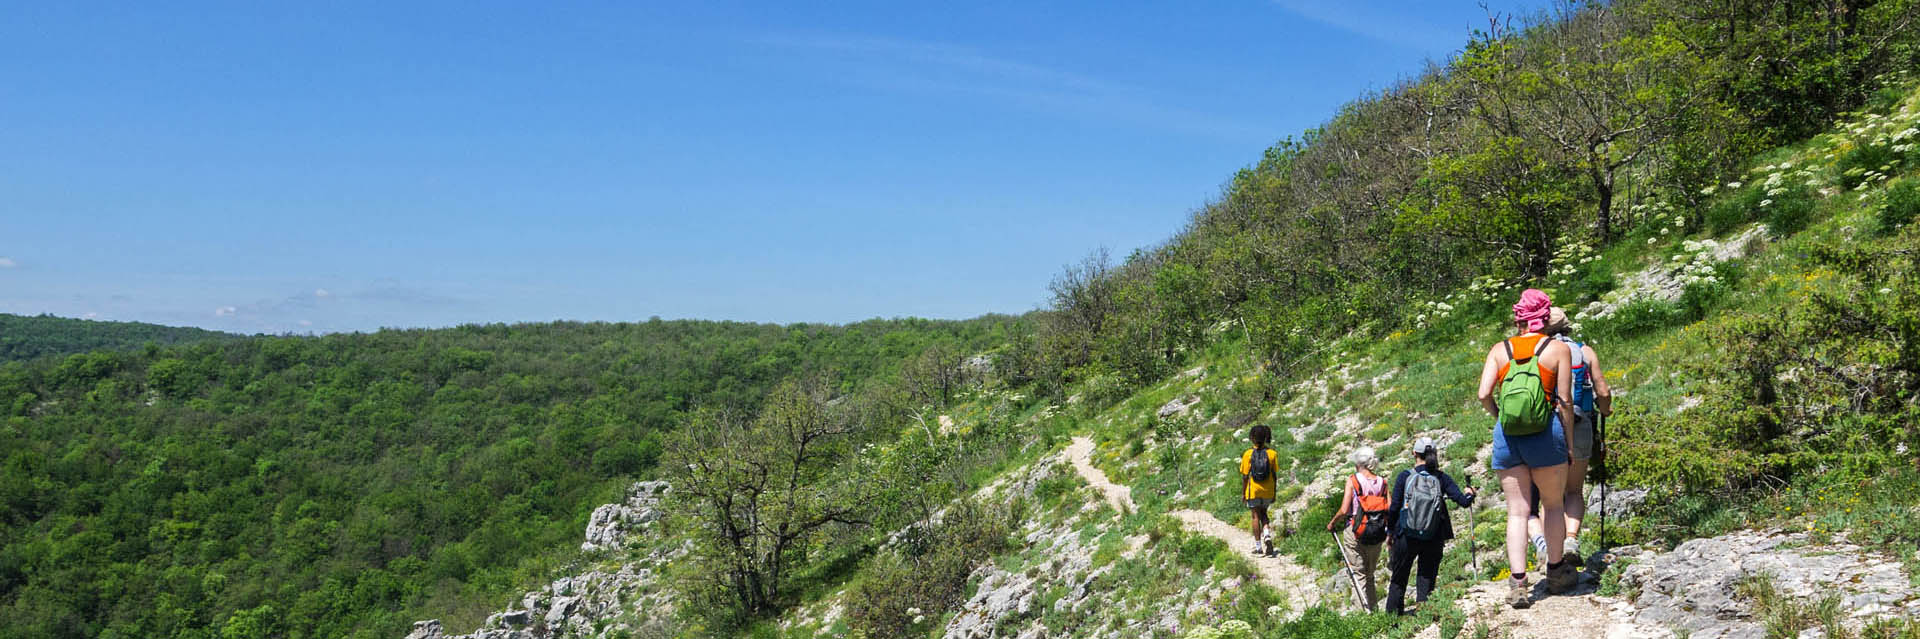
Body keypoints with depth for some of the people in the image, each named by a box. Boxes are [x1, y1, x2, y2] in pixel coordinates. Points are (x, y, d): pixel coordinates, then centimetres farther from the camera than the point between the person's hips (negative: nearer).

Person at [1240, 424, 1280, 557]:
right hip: (1267, 491, 2)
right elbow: (1274, 475, -2)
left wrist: (1243, 492, 2)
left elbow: (1245, 476, -8)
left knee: (1256, 516, 7)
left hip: (1253, 491, -2)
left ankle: (1258, 547, 9)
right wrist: (1274, 494, 7)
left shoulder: (1248, 454, -10)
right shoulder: (1272, 454, -5)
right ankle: (1267, 534, -3)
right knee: (1263, 513, 22)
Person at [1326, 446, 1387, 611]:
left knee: (1358, 574, 4)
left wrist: (1331, 523, 2)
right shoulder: (1382, 482, 0)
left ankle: (1365, 609, -3)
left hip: (1355, 532, -4)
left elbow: (1344, 510, -14)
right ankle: (1374, 608, 20)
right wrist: (1389, 533, 13)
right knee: (1370, 575, 19)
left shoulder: (1353, 480, -10)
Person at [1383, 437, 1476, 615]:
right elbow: (1463, 501, -6)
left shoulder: (1404, 477, -6)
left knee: (1398, 580, 12)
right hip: (1434, 539, 1)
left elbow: (1394, 507, -7)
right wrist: (1470, 494, 16)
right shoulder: (1441, 478, -2)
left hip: (1406, 537, -1)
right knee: (1427, 579, 9)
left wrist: (1390, 531, 6)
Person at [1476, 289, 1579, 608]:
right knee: (1553, 504, 17)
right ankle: (1556, 573, 27)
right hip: (1545, 434, -1)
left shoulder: (1499, 350, 6)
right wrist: (1568, 439, 7)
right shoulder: (1559, 349, 2)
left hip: (1506, 435, 2)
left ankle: (1518, 583, -1)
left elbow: (1484, 395, -4)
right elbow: (1565, 401, -2)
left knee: (1517, 510, 6)